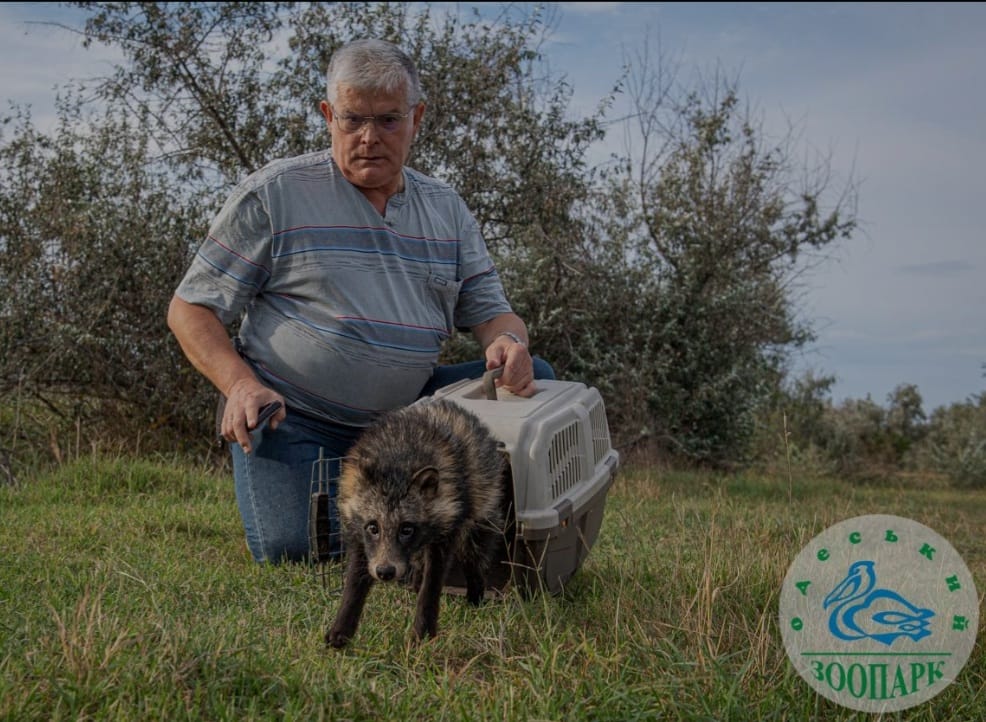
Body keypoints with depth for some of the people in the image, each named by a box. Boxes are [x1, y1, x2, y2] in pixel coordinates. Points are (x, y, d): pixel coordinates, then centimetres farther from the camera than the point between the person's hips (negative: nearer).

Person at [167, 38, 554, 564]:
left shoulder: (447, 210, 9)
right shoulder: (273, 195, -5)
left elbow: (490, 310, 9)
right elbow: (191, 309, -3)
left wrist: (508, 342, -17)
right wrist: (241, 386, -21)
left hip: (404, 412, 4)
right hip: (289, 416, -4)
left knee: (534, 378, -9)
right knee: (290, 550, -24)